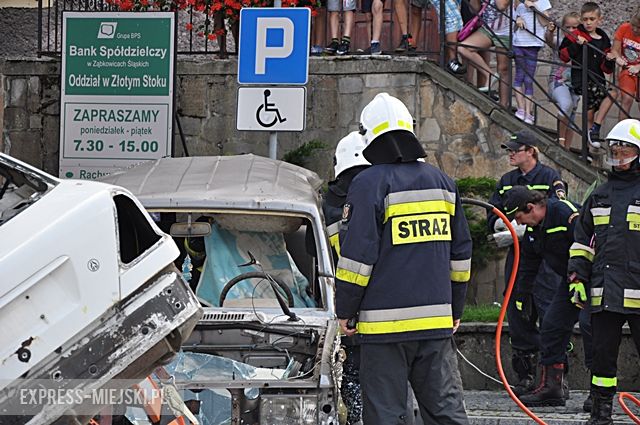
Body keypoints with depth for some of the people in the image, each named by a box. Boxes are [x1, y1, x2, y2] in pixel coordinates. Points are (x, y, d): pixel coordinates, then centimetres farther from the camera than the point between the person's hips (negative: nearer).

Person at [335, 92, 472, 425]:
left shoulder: (369, 184, -8)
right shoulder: (442, 182, 12)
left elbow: (357, 256, -11)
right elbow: (460, 252, 18)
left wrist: (344, 310, -1)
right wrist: (455, 308, 25)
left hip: (385, 323, -5)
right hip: (436, 321, 5)